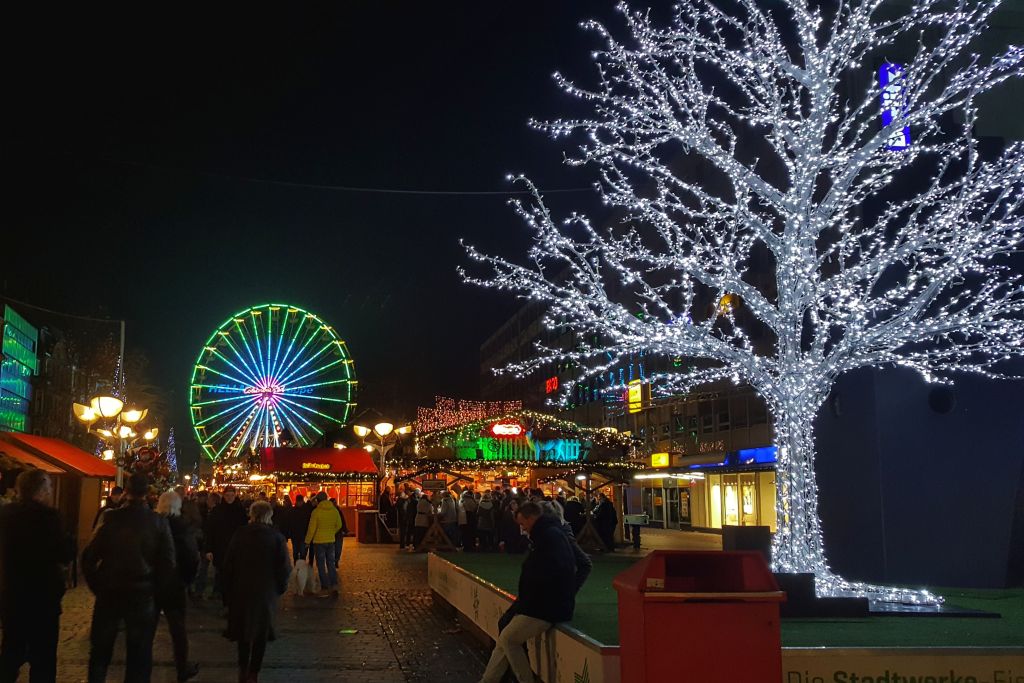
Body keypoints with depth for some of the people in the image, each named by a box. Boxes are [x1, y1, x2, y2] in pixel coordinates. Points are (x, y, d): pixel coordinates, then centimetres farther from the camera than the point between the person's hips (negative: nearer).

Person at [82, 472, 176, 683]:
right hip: (143, 595, 0)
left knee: (100, 650, 19)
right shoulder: (159, 522, -8)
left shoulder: (110, 518, -8)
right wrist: (155, 590, 5)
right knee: (139, 654, 11)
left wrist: (97, 586, 4)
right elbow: (168, 564, -8)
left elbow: (89, 556, -9)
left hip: (109, 593, 1)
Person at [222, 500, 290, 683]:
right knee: (261, 633, 12)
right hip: (266, 593, -2)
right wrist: (279, 587, 5)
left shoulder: (239, 535, -6)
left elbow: (228, 564, -3)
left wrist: (228, 591, 6)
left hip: (241, 590, 2)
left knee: (243, 628, 21)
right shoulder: (276, 537, -12)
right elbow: (284, 567, -12)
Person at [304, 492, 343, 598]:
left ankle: (325, 588, 6)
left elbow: (311, 528, -10)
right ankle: (334, 585, 1)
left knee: (321, 565, 5)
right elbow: (339, 525, 9)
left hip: (319, 541, -4)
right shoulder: (334, 510, -1)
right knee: (331, 564, 12)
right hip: (331, 541, 4)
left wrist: (307, 541, 2)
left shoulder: (316, 511, -14)